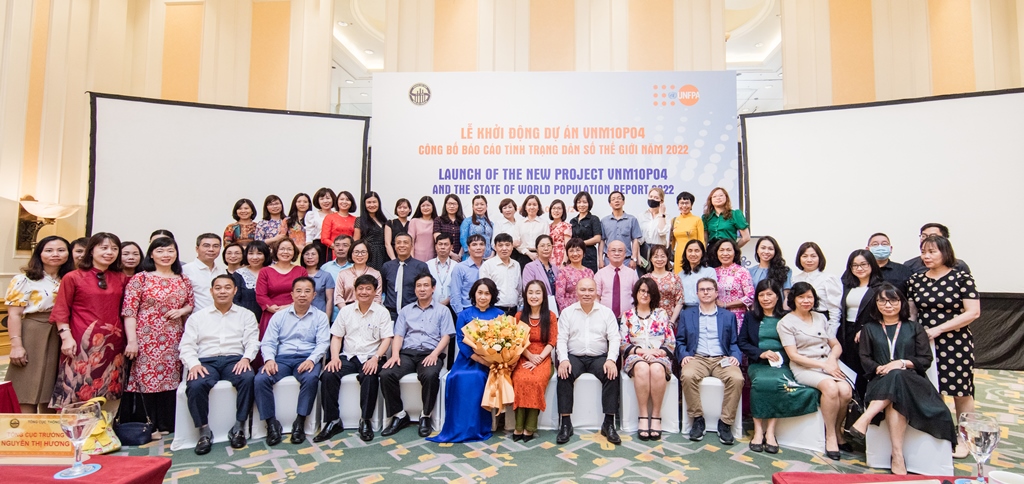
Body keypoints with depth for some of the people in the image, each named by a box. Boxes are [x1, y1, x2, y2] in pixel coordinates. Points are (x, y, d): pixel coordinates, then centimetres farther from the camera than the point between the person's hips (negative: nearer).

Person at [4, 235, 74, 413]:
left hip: (61, 337, 4)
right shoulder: (24, 280, -1)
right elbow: (14, 314, -6)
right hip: (33, 336, -4)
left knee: (52, 393, 10)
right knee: (28, 390, -3)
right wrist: (16, 345, -14)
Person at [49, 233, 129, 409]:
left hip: (113, 343, 4)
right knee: (77, 393, -1)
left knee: (106, 396, 9)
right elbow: (61, 310, -2)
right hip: (82, 343, -3)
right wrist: (66, 337, -11)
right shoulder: (72, 277, 0)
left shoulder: (122, 278, 10)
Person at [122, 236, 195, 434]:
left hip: (173, 341, 4)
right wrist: (132, 341, -12)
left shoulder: (183, 280, 11)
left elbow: (191, 304, 18)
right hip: (147, 339, -3)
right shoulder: (140, 278, -1)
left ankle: (168, 426, 15)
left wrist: (181, 311, -5)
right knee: (146, 379, -2)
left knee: (171, 380, 5)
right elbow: (129, 311, -6)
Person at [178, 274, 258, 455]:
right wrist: (194, 364, -12)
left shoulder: (246, 315, 16)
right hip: (206, 361, 1)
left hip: (234, 360, 0)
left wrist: (246, 358, -15)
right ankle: (204, 431, -15)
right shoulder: (197, 317, 17)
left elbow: (252, 341, 6)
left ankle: (239, 427, -18)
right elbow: (186, 346, 8)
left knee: (248, 379, -33)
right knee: (195, 385, -32)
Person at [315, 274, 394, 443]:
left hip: (370, 358, -3)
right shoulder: (345, 311, 11)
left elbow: (386, 339, -3)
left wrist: (375, 358, -19)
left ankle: (365, 421, -18)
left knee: (370, 377, -35)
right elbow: (336, 336, 10)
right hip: (348, 357, 3)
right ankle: (333, 421, -13)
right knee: (328, 376, -24)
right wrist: (334, 357, -8)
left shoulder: (382, 312, 3)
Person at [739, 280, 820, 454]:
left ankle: (770, 430, -25)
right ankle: (758, 430, -26)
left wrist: (780, 356, -12)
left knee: (778, 382, -34)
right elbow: (742, 343, 10)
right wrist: (761, 353, -5)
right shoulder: (750, 316, 16)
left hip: (781, 365, -1)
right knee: (761, 382, -33)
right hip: (758, 364, 1)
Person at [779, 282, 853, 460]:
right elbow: (793, 355, -6)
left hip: (829, 365, 4)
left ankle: (837, 430, -2)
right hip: (804, 368, -4)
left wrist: (832, 359, -6)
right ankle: (830, 435, -16)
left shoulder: (820, 318, 17)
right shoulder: (786, 322, 1)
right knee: (831, 387, -32)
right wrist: (823, 365, -14)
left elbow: (837, 346, 17)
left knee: (846, 391, -26)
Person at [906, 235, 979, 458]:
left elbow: (973, 312, -10)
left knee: (960, 392, 6)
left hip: (956, 344, -3)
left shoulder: (962, 278, -5)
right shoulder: (916, 280, 6)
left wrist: (938, 329, -15)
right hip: (924, 344, 3)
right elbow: (910, 313, 11)